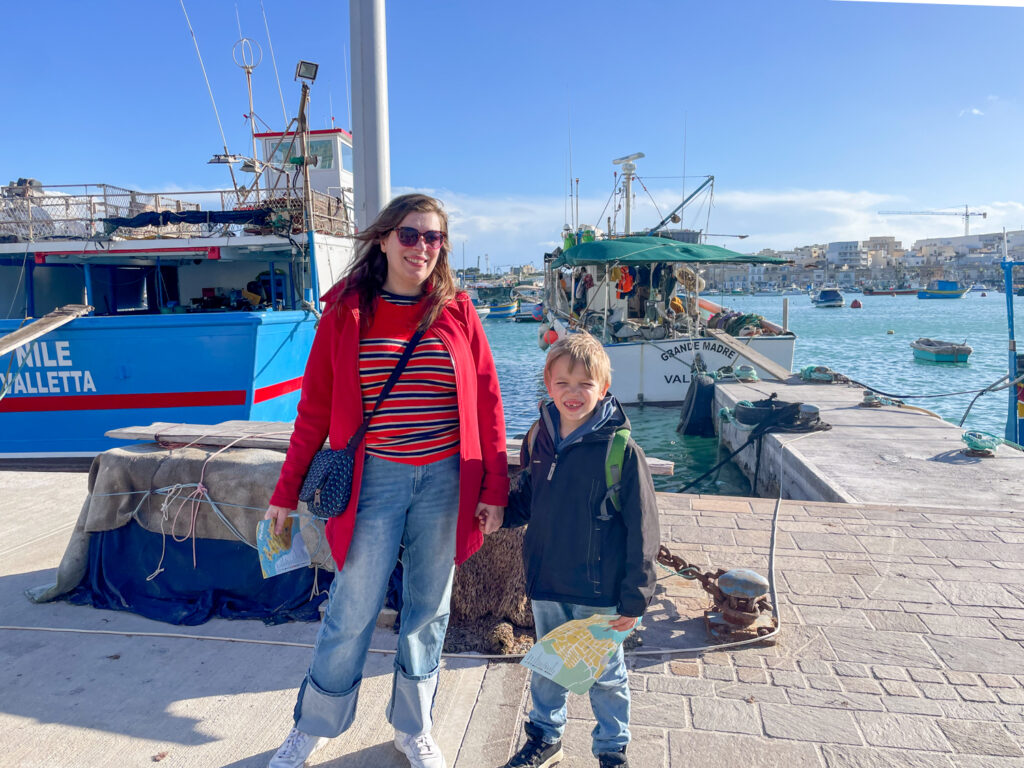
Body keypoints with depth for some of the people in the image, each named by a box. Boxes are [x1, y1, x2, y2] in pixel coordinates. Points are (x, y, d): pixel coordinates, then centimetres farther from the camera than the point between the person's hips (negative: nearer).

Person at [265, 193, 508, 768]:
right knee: (352, 613, 7)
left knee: (428, 611, 15)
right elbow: (316, 408, 2)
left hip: (445, 482, 2)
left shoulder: (457, 312, 1)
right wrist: (287, 492, 3)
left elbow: (487, 402, 1)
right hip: (374, 479, -1)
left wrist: (494, 489, -2)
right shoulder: (345, 312, -1)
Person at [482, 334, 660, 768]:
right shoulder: (538, 439, -3)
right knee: (546, 668, 22)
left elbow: (642, 531, -14)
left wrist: (634, 597, -13)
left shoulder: (621, 450, -18)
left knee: (605, 675, 16)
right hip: (547, 586, 4)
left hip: (601, 593, -4)